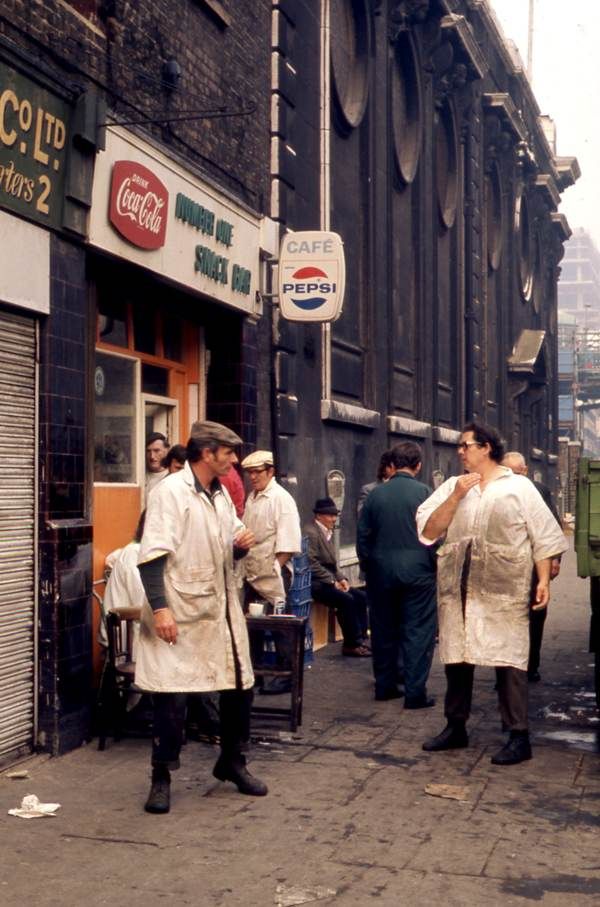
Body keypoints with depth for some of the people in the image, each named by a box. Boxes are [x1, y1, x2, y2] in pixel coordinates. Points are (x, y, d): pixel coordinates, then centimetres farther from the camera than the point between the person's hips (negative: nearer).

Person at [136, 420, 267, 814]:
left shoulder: (221, 494, 12)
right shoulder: (170, 492, -12)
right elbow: (152, 555, -17)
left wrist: (241, 545, -1)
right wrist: (160, 607, -24)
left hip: (223, 610, 8)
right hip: (180, 615, -8)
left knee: (240, 687, 13)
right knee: (173, 697, -4)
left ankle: (232, 762, 32)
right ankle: (162, 778, 12)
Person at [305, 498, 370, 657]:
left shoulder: (327, 533, 17)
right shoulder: (310, 532, -14)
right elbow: (312, 564, -21)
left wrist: (341, 579, 4)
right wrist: (332, 581, -18)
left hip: (329, 581, 10)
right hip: (315, 583, -10)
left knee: (361, 596, -3)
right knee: (347, 600, -24)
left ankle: (360, 639, -2)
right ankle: (351, 645, -15)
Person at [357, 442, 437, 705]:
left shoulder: (376, 494, 3)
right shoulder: (425, 493, -7)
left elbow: (363, 535, 6)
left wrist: (368, 565, 16)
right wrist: (436, 565, 3)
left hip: (381, 571, 4)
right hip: (417, 571, -3)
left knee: (384, 629, 13)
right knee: (418, 631, 1)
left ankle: (385, 685, 21)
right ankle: (415, 691, 0)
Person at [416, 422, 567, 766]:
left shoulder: (519, 487, 3)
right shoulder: (452, 486, 11)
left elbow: (544, 537, 1)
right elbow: (428, 531, 2)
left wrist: (544, 580, -7)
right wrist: (456, 497, -7)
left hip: (503, 591, -4)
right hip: (457, 589, 4)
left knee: (509, 659, -5)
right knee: (456, 657, 11)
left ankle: (519, 737, 1)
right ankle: (456, 728, 25)